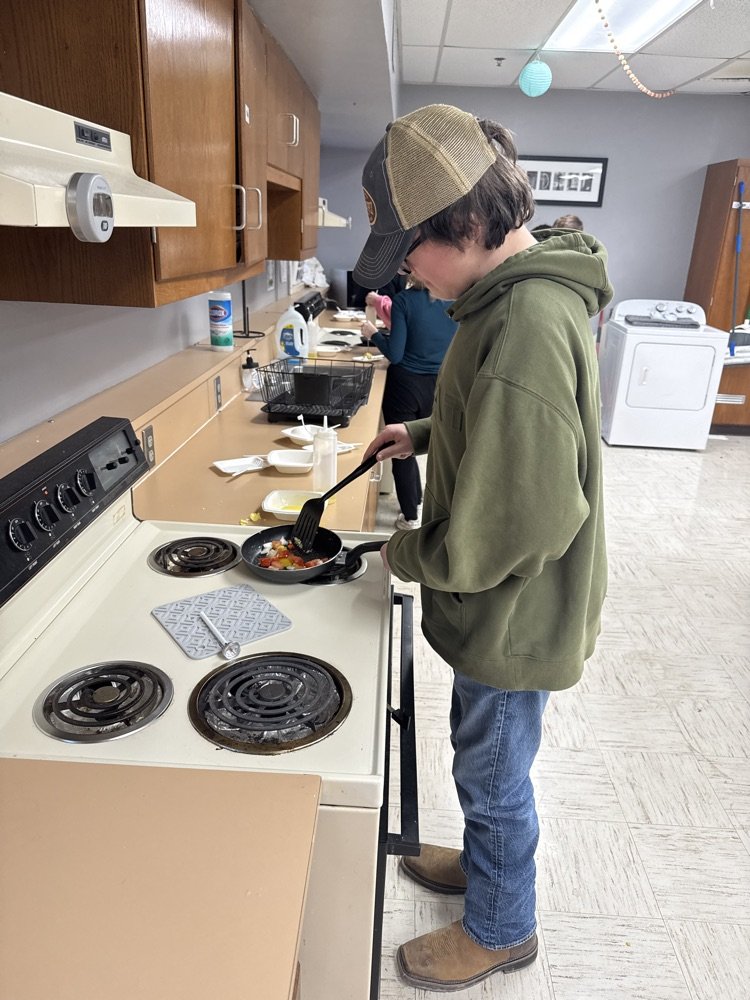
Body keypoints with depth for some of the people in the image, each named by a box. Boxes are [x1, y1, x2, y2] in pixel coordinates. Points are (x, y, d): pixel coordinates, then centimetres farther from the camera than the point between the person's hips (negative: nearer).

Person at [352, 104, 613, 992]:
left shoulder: (525, 328, -31)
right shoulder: (522, 294, 2)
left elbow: (522, 525, -30)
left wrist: (407, 555, -15)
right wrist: (425, 433, 6)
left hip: (514, 614, -9)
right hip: (507, 608, 9)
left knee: (493, 777, 15)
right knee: (484, 762, 28)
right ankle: (482, 862, 54)